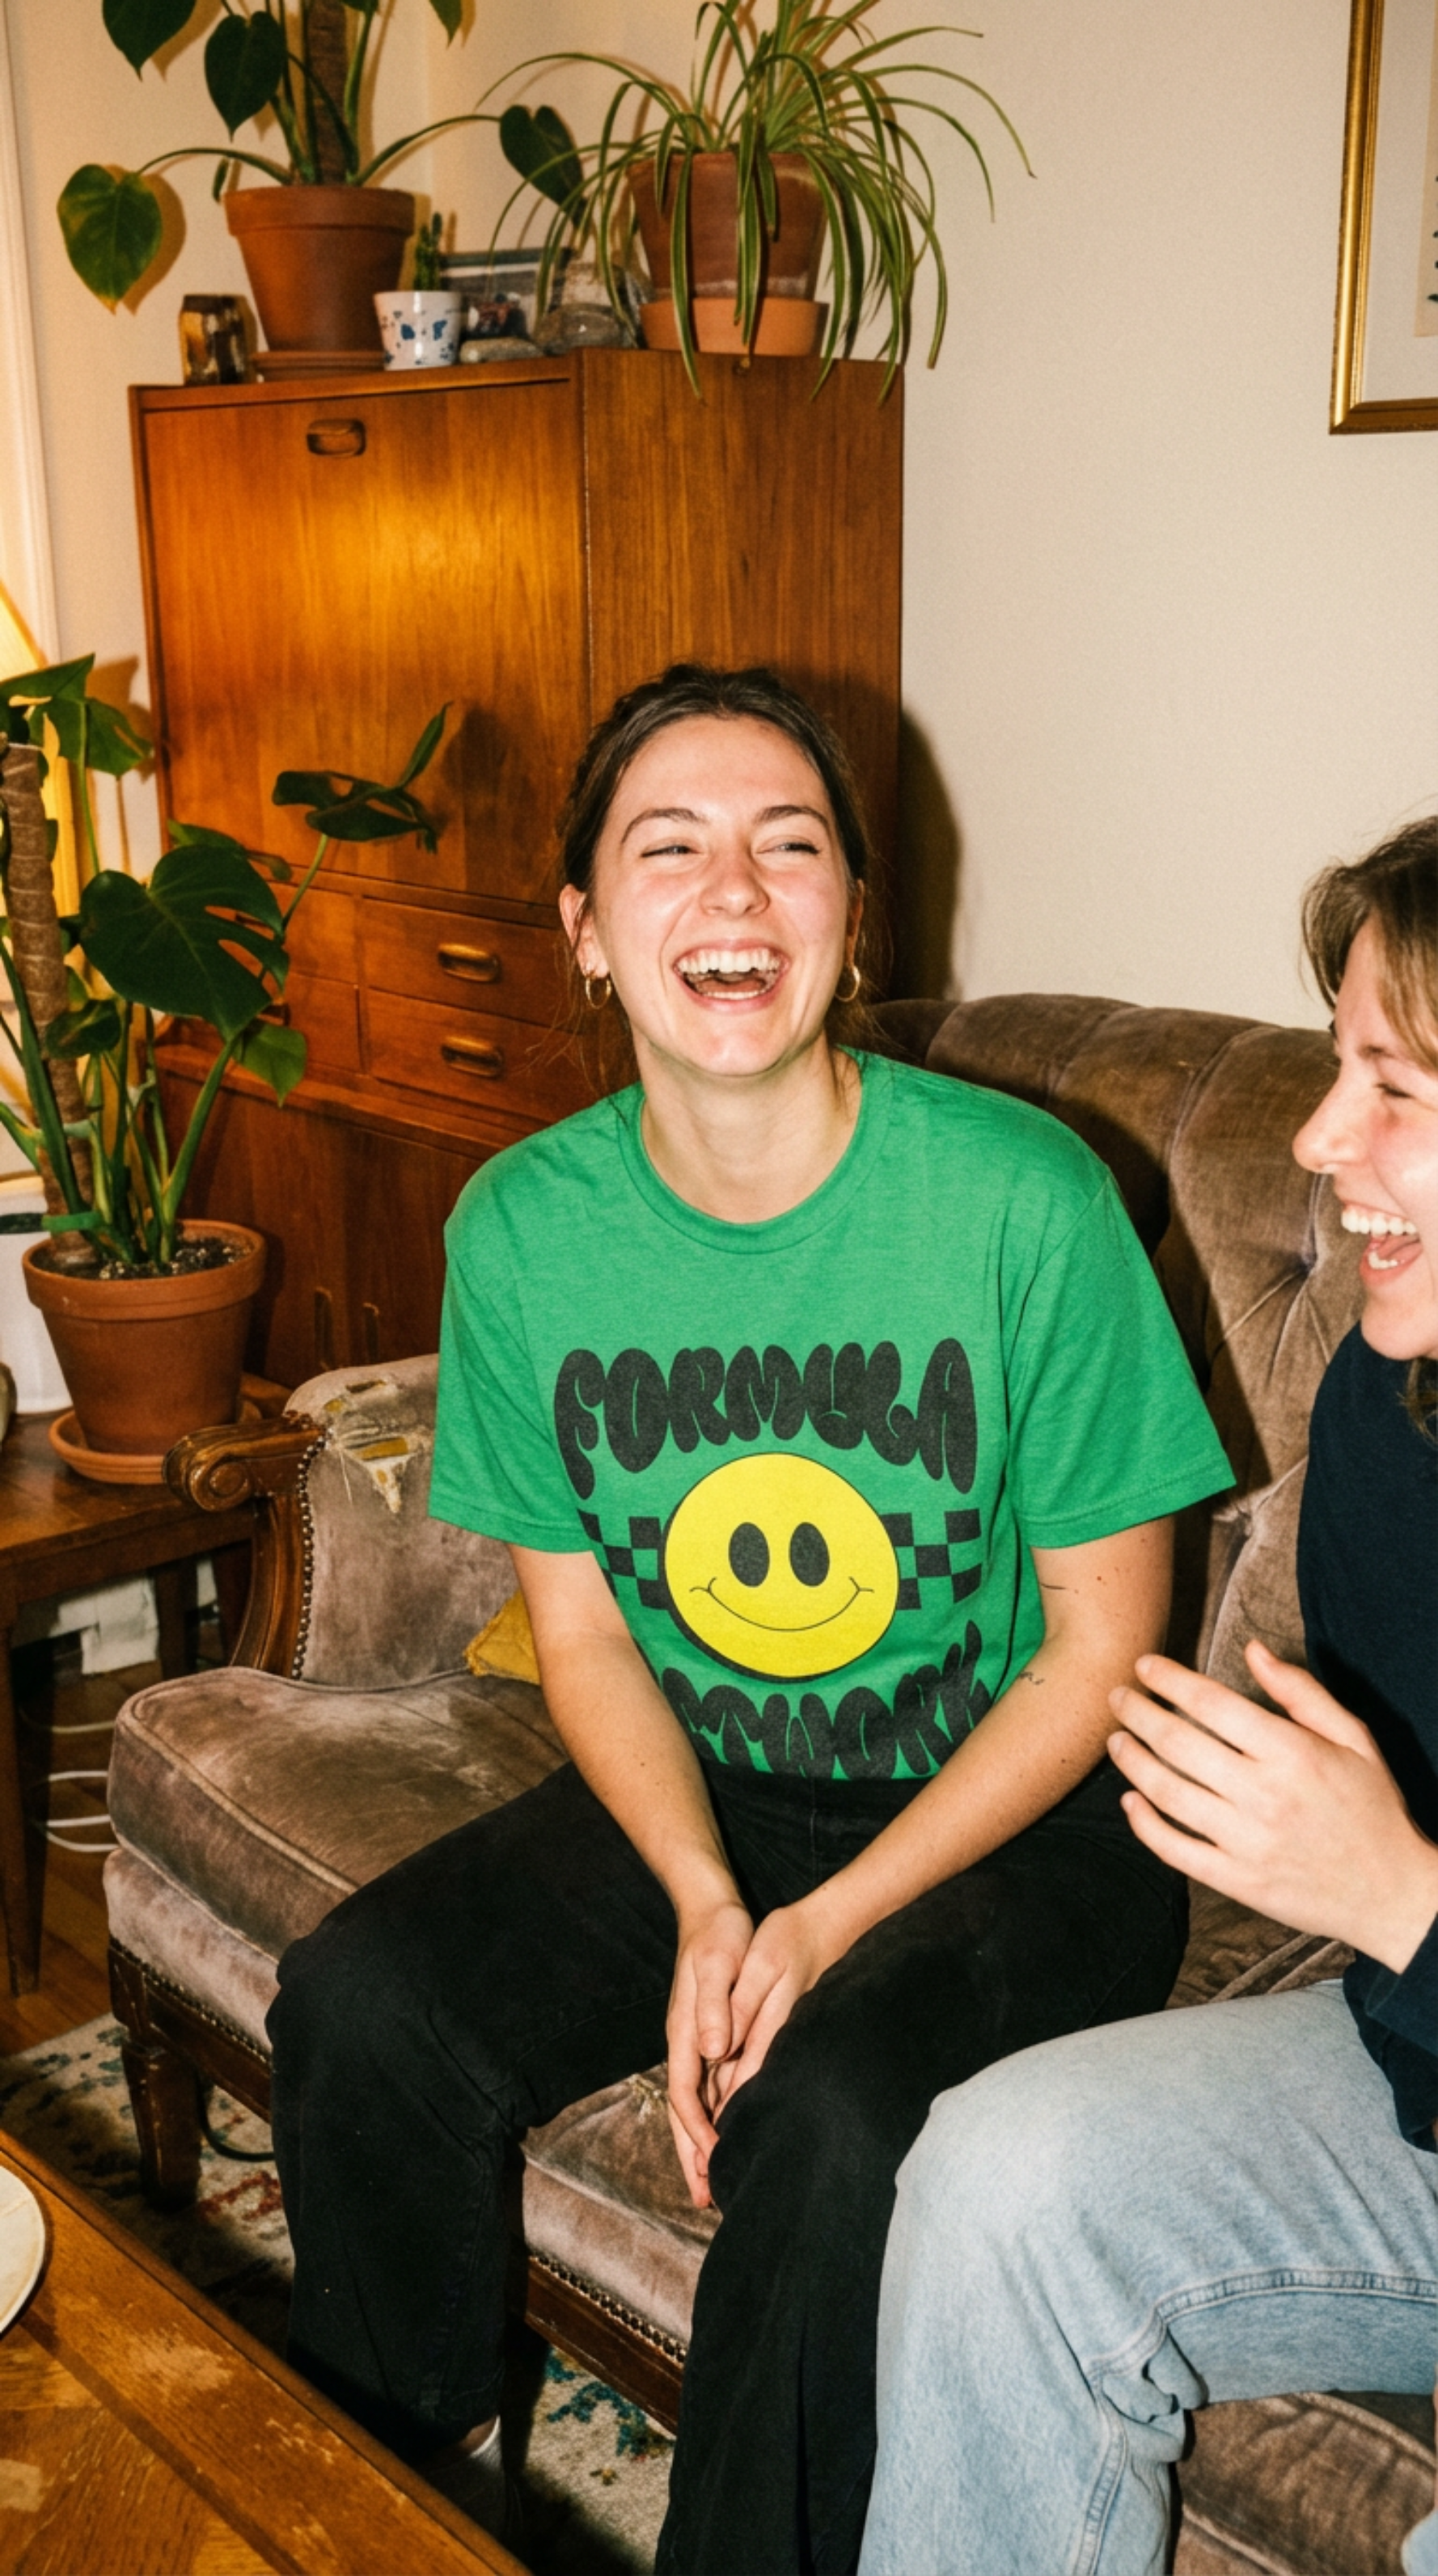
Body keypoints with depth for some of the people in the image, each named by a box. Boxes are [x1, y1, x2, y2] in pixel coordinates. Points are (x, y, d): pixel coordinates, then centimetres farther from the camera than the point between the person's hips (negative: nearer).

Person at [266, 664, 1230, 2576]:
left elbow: (1102, 1642, -11)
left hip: (1011, 1818, -3)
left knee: (835, 2114, -31)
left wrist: (829, 1923, -17)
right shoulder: (523, 1229, -6)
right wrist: (702, 1906, -14)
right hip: (692, 1794, 4)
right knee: (357, 2009, -14)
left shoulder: (1023, 1198, -19)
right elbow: (581, 1626, 2)